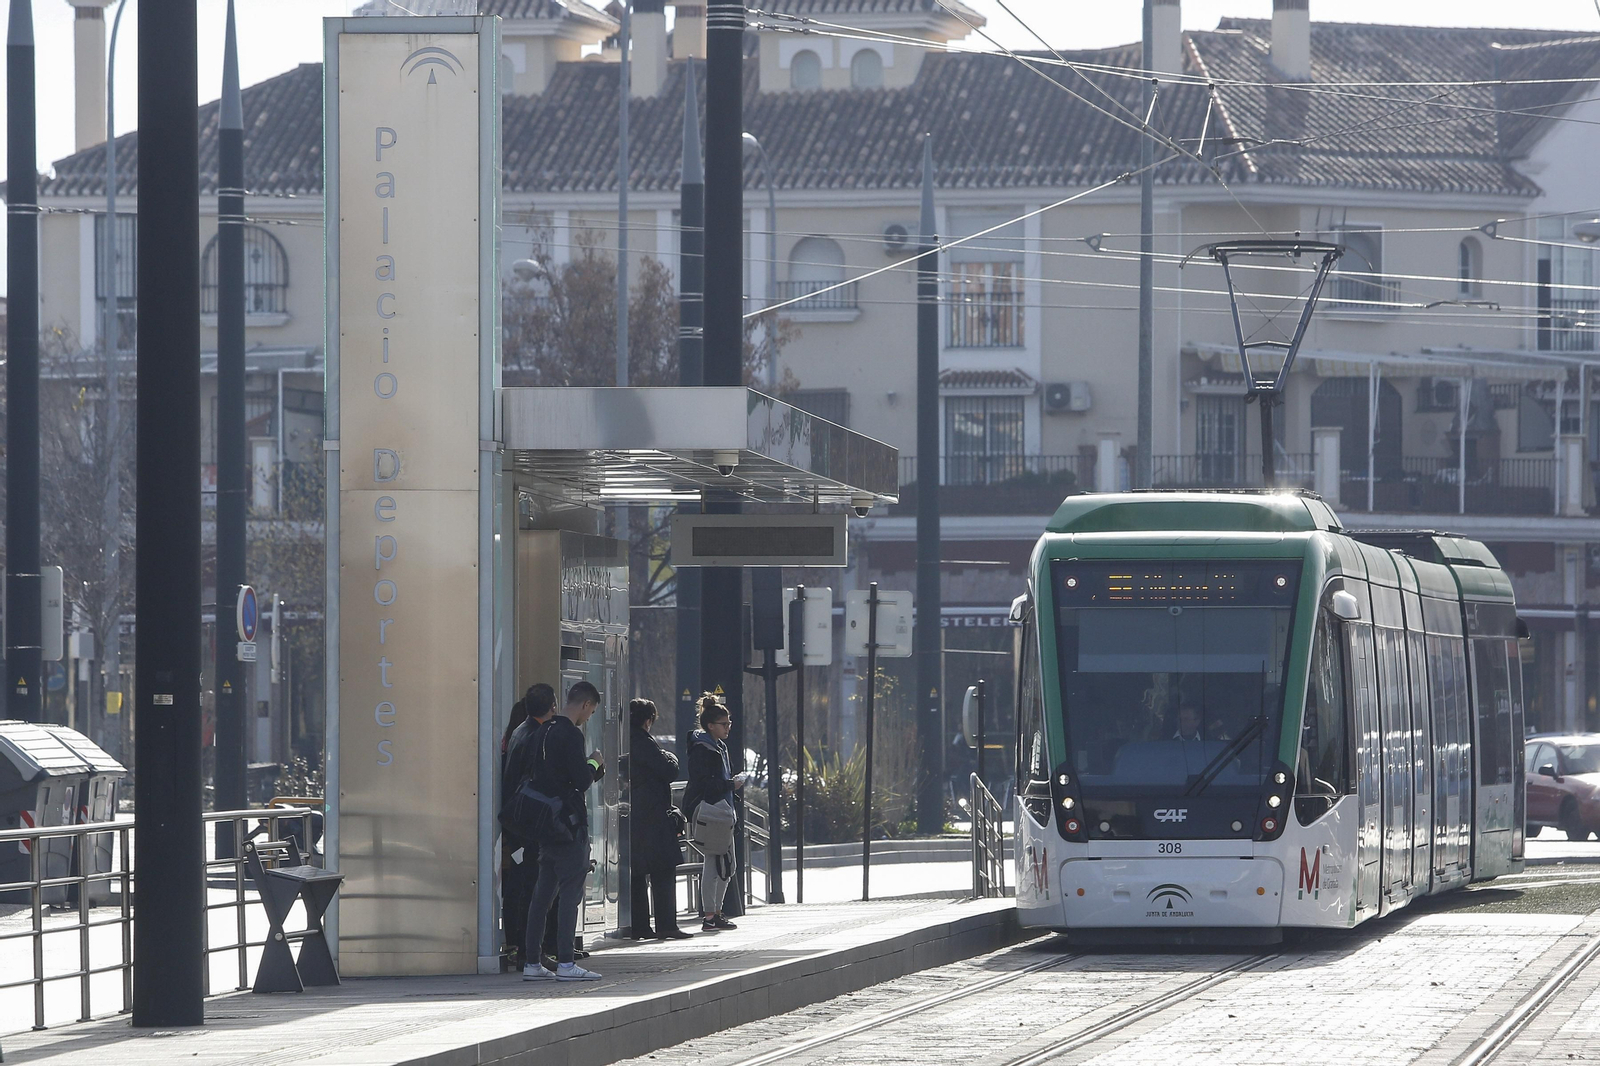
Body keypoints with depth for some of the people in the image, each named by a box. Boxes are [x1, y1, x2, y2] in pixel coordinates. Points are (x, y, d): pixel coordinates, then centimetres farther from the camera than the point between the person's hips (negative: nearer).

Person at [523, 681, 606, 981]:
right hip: (569, 821, -9)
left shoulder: (546, 731, 13)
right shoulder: (570, 735, -14)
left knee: (543, 892, 10)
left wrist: (591, 769, 19)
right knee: (570, 891, -6)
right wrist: (595, 764, 1)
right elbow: (582, 780, -20)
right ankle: (565, 963, -9)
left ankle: (532, 962, 11)